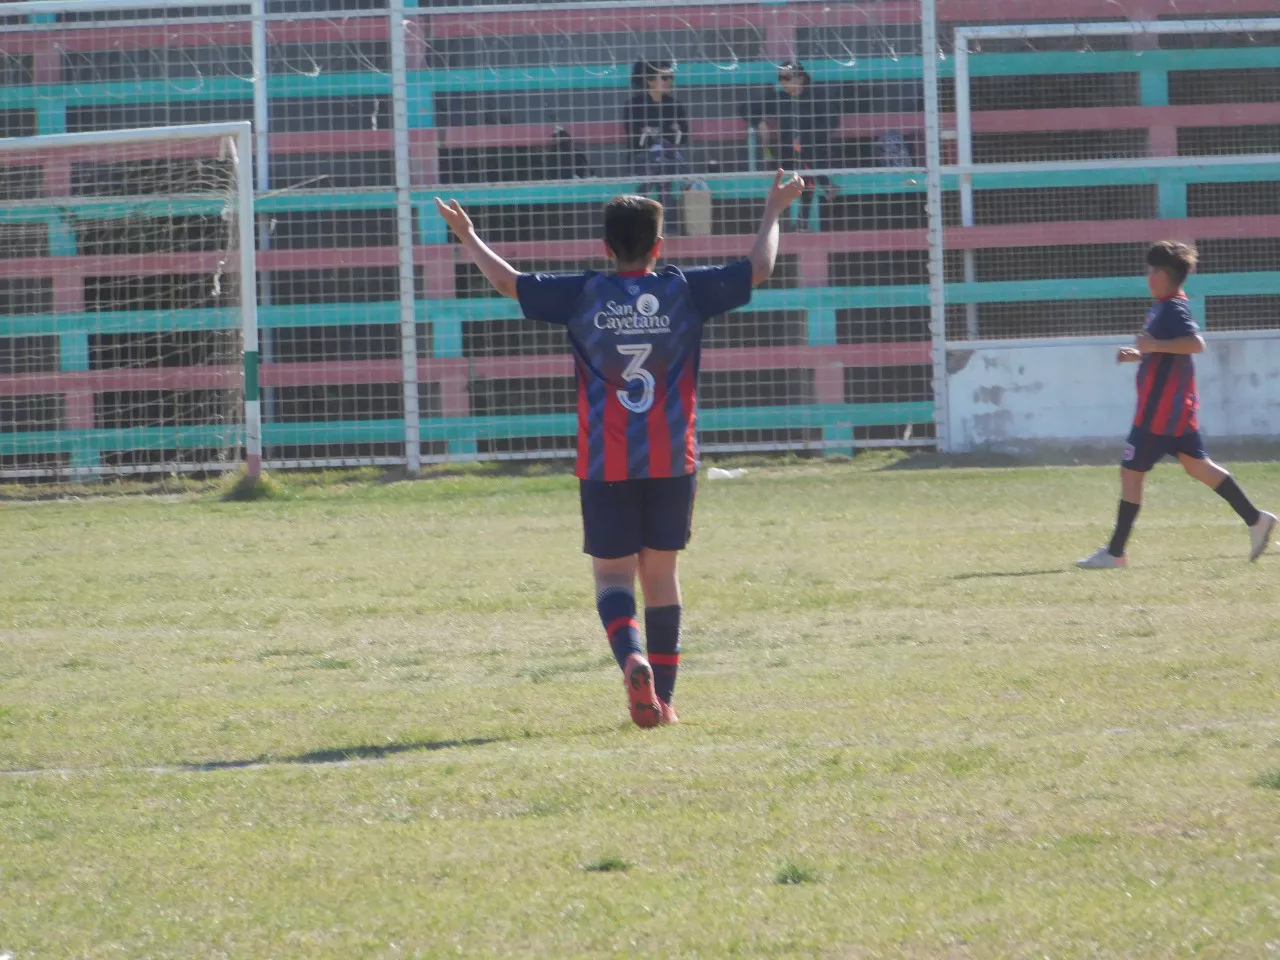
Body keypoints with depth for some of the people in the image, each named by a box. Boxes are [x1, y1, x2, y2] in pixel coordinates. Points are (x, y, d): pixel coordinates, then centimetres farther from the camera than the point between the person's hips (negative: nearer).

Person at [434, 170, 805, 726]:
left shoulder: (582, 297, -3)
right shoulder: (684, 291, -2)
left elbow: (508, 281, 3)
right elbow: (758, 268, 5)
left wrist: (468, 237, 20)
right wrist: (774, 212, 22)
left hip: (605, 466, -1)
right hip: (673, 462, 1)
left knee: (612, 576, 2)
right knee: (661, 574, 12)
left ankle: (633, 660, -26)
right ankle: (663, 696, 13)